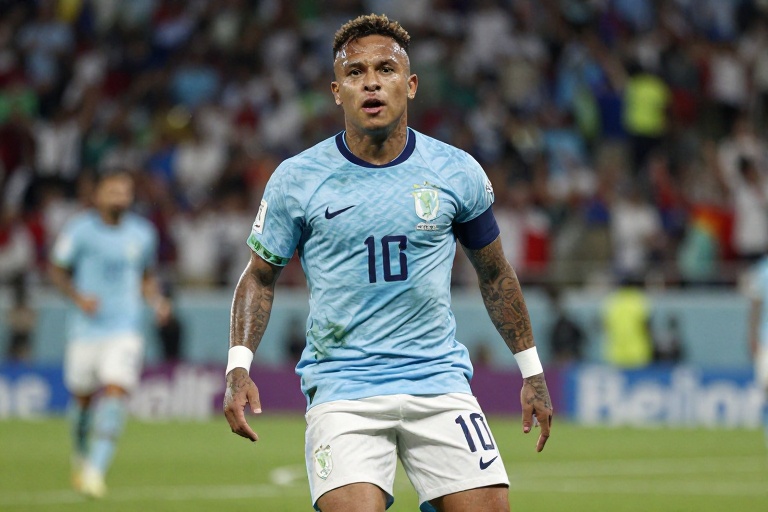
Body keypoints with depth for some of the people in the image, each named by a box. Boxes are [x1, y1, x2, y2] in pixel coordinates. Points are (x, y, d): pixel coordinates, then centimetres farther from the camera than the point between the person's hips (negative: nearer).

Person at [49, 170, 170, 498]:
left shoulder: (142, 234, 6)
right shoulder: (80, 230, -5)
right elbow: (58, 271, 3)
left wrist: (157, 301, 1)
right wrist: (78, 297, -13)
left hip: (126, 331, 1)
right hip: (86, 330, -1)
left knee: (116, 393, -17)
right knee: (83, 397, 9)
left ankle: (96, 470, -20)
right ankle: (81, 456, 39)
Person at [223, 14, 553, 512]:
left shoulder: (457, 172, 3)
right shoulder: (296, 179, -1)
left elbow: (495, 274, 16)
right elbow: (260, 276, 9)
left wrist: (532, 370, 17)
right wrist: (239, 366, -4)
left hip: (440, 379, 2)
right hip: (341, 389, -2)